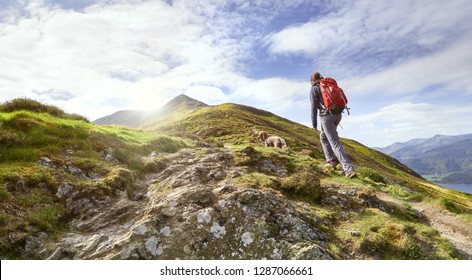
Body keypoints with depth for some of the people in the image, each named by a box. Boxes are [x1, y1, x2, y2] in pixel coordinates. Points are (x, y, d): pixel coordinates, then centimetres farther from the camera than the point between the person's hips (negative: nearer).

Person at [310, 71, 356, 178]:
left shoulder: (314, 89, 1)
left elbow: (314, 107, -6)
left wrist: (314, 124, -2)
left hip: (327, 116, -7)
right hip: (338, 114, 7)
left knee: (335, 143, -9)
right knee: (323, 136, 26)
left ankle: (349, 169, -17)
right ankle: (330, 160, 24)